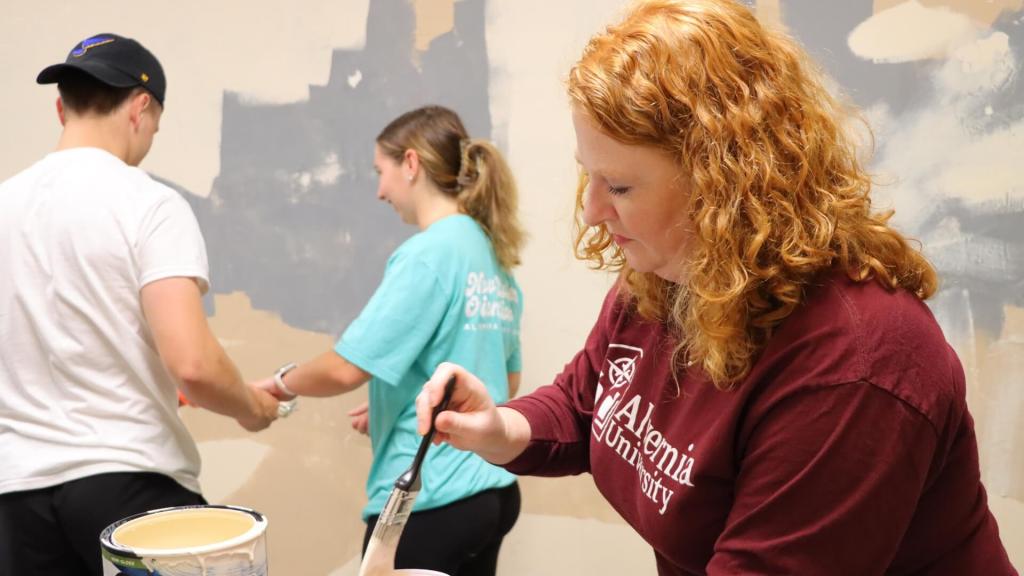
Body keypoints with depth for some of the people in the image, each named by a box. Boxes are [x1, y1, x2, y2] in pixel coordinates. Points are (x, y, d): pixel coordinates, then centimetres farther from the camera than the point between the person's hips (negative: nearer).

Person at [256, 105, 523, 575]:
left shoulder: (427, 252, -16)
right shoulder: (494, 256, 8)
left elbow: (345, 369, -18)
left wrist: (280, 385, 1)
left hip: (429, 500, -8)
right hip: (492, 490, 8)